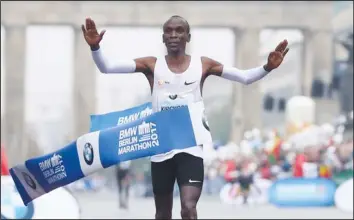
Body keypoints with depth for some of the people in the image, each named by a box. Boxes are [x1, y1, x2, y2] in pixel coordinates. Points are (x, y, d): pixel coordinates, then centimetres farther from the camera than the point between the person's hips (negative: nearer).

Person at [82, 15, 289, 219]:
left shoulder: (203, 64, 2)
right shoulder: (152, 65, 1)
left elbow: (244, 77, 0)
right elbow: (106, 67, -7)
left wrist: (267, 67, -18)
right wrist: (95, 47, -26)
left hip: (191, 148, -1)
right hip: (161, 150, 2)